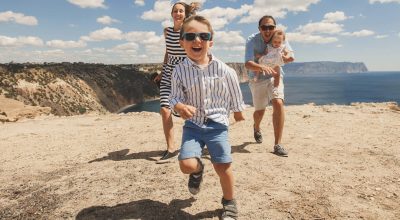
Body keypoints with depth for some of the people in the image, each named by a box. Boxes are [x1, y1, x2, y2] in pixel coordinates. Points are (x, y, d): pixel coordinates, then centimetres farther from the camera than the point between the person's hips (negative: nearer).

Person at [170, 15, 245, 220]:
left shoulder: (224, 70, -10)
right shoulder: (179, 70, -8)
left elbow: (234, 94, 6)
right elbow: (175, 97, -5)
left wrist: (238, 111, 19)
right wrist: (180, 107, -27)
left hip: (217, 124, 0)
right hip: (193, 124, 1)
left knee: (222, 166, -1)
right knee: (186, 164, -14)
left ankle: (229, 203, 29)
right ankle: (198, 170, 27)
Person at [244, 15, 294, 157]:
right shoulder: (252, 40, -21)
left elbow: (291, 57, 0)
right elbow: (248, 64, -35)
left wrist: (286, 58, -23)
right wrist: (262, 67, -54)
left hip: (274, 75, 1)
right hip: (257, 78, -1)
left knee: (278, 103, -23)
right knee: (259, 110, 11)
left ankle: (278, 145, -16)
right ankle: (256, 128, 51)